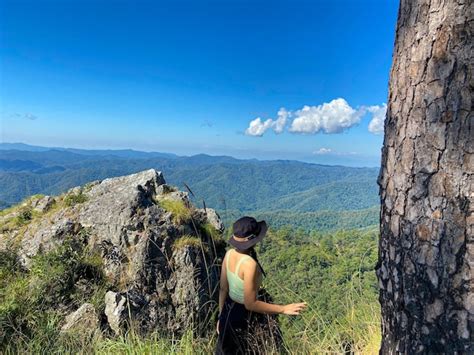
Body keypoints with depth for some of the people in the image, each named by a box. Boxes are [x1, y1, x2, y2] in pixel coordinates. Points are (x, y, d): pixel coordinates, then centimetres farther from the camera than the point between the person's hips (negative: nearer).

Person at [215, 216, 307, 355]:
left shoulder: (229, 254, -10)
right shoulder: (250, 264, -32)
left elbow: (223, 289, 0)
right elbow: (250, 304, -26)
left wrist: (221, 317, 13)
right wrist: (283, 309, -21)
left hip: (228, 311, 7)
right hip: (244, 317, -7)